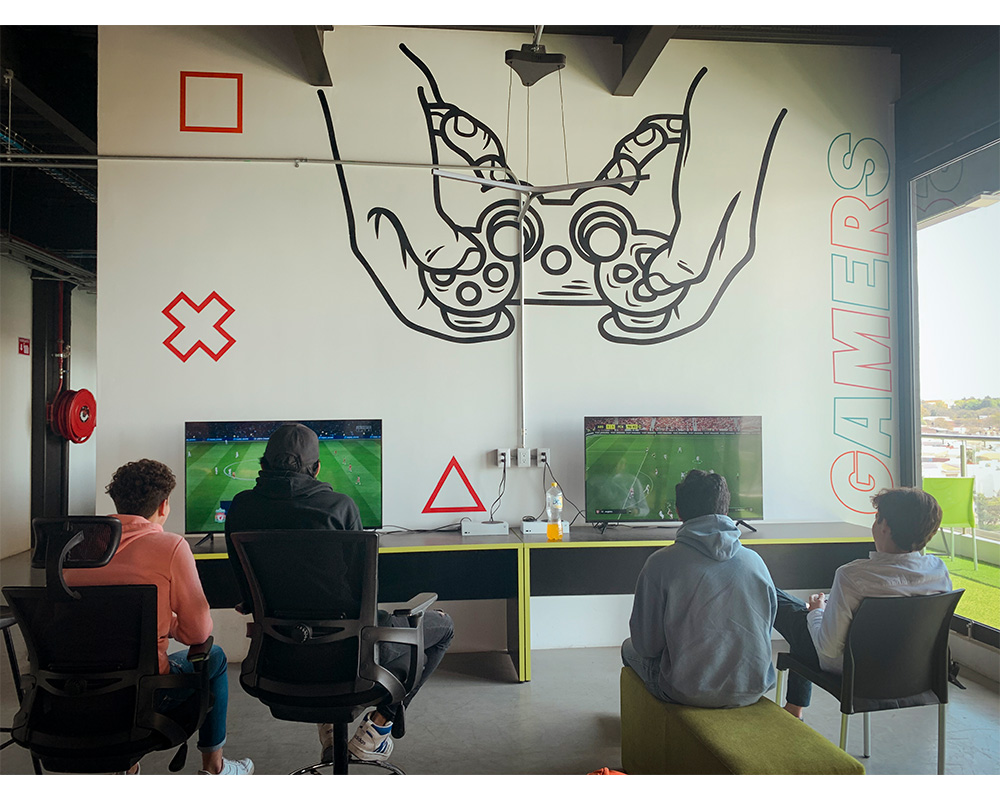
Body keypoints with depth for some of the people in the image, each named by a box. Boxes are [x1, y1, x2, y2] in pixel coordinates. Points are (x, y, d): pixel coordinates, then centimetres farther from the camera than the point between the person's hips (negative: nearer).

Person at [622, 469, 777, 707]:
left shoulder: (661, 562, -14)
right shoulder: (755, 561, -3)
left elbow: (646, 644, -9)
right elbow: (766, 633, 9)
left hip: (689, 693, -4)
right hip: (752, 691, 5)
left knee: (630, 647, 24)